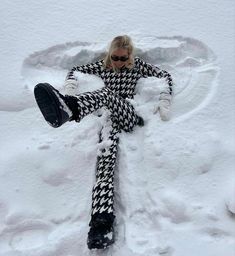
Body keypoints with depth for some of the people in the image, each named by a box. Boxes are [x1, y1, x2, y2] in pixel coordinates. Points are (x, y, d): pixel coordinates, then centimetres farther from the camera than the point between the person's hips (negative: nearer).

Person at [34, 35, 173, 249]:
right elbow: (76, 70, 28)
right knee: (107, 152, -32)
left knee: (106, 93, -34)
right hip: (110, 116, 1)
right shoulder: (103, 66, 25)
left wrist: (164, 103, 6)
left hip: (129, 116, -1)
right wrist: (70, 88, 7)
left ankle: (68, 107, -71)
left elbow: (165, 75, 18)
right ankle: (103, 221, -49)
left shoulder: (137, 65, 20)